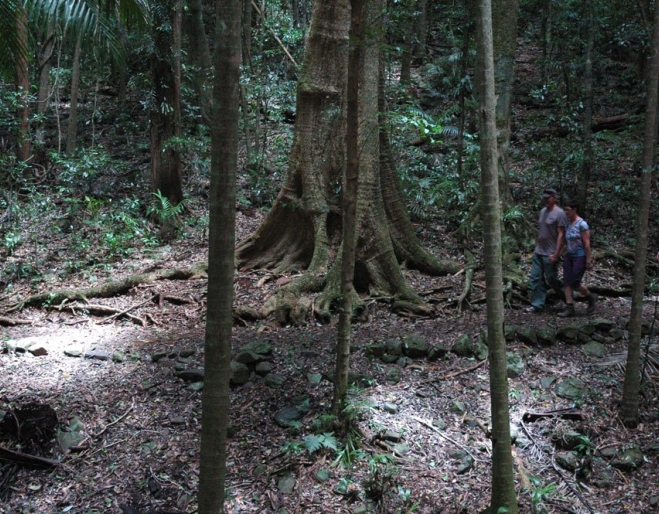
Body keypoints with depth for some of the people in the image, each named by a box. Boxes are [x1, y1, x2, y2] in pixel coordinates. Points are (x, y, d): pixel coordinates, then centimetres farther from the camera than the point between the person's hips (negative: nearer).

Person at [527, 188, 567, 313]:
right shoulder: (542, 211, 11)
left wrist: (556, 254, -18)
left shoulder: (559, 213, -12)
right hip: (538, 252, 7)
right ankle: (537, 305, 10)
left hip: (550, 254, -7)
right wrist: (536, 247, 14)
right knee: (535, 278, 4)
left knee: (551, 280, 2)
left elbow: (561, 234, -15)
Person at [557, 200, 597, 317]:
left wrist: (588, 260, -16)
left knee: (575, 283, -6)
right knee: (567, 282, 0)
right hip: (569, 256, 7)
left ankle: (591, 297, 20)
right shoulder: (568, 223, 9)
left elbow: (587, 243, -15)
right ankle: (570, 308, 2)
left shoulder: (582, 224, -13)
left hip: (580, 256, -7)